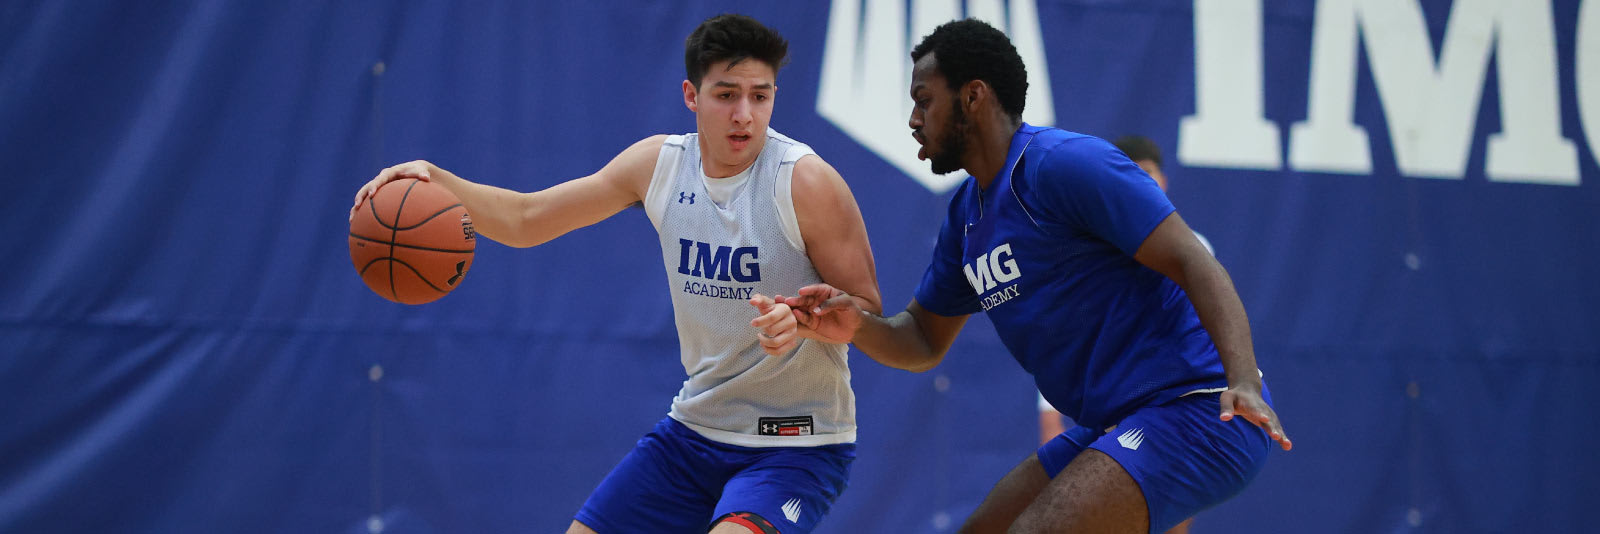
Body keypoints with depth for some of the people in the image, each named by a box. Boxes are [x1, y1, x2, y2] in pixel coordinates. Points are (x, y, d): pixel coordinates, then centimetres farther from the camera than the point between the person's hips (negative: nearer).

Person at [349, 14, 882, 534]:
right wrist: (436, 181, -8)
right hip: (695, 429, 6)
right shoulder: (659, 162, 1)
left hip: (796, 446, -6)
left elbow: (869, 311, -12)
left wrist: (802, 316, -33)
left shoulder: (806, 182, -16)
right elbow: (526, 219, 8)